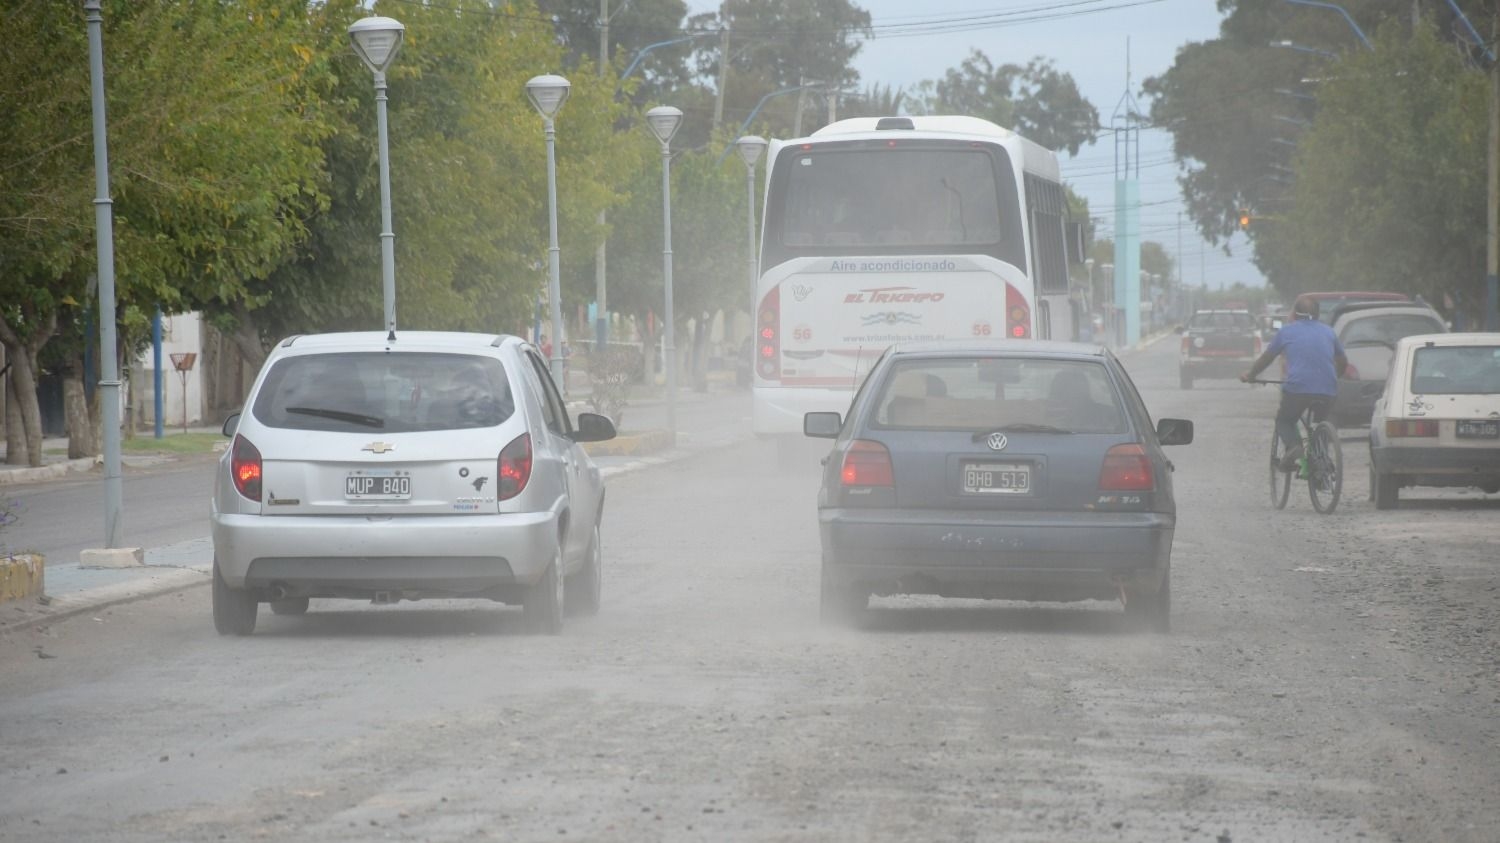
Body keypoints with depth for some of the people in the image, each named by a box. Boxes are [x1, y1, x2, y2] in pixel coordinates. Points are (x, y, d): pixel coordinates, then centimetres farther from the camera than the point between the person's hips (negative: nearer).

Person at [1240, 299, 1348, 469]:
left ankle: (1292, 445, -12)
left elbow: (1265, 359, 22)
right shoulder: (1328, 332, 20)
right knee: (1320, 424, 27)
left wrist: (1249, 376, 39)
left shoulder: (1287, 331, 12)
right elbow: (1343, 362, 31)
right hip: (1327, 390, 3)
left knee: (1284, 420, 18)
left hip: (1297, 386, -3)